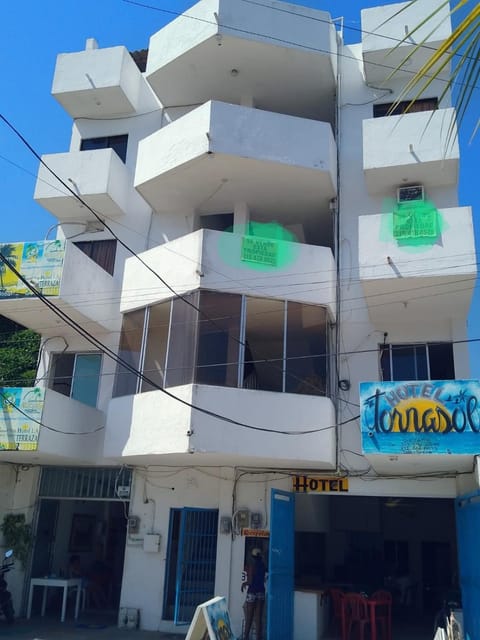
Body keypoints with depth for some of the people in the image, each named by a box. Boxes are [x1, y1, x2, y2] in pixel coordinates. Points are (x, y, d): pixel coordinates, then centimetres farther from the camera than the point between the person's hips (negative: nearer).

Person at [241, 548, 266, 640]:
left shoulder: (251, 565, -10)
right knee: (259, 618, 6)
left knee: (249, 619, 5)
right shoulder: (263, 566, 3)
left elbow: (250, 581, -12)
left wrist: (243, 583, 6)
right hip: (261, 593, 4)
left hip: (252, 593, -4)